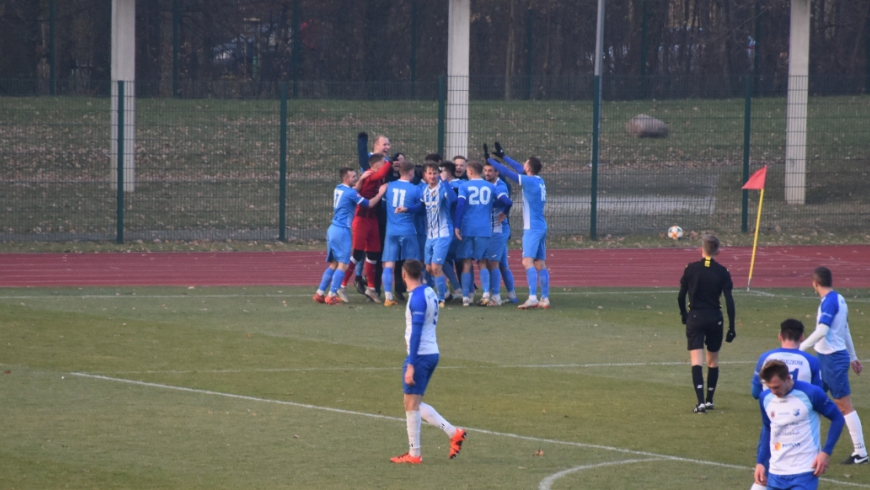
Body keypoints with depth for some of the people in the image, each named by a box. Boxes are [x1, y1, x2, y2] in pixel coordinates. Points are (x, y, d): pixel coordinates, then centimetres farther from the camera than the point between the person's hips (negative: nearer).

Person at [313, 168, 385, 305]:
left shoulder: (338, 189, 11)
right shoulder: (350, 193, -12)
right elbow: (369, 204, -7)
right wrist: (381, 193, 4)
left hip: (332, 229, 9)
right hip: (342, 231, -9)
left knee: (334, 264, 14)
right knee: (343, 265, -4)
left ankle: (319, 293, 12)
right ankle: (332, 295, -9)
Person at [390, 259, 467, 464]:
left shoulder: (417, 298, -17)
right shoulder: (429, 292, 10)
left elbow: (416, 332, -20)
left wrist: (410, 365, -20)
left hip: (420, 355, -9)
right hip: (432, 353, 9)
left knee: (411, 404, -1)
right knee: (415, 404, 15)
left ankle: (414, 454, 3)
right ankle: (453, 433, 10)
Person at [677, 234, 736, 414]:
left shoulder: (691, 269, -5)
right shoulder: (722, 272, -4)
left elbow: (681, 296, 0)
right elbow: (729, 301, -6)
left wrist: (683, 314, 19)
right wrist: (731, 327, 0)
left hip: (695, 318, -1)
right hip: (715, 318, 1)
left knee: (697, 360, -6)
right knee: (713, 360, 17)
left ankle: (700, 402, -19)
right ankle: (709, 400, 24)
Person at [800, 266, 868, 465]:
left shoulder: (830, 302, -18)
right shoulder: (838, 299, 11)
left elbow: (821, 331, -28)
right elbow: (845, 331, 20)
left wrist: (800, 348, -26)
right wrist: (853, 357, 27)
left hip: (833, 359, -10)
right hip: (826, 357, 10)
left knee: (844, 406, -5)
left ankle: (860, 452, -2)